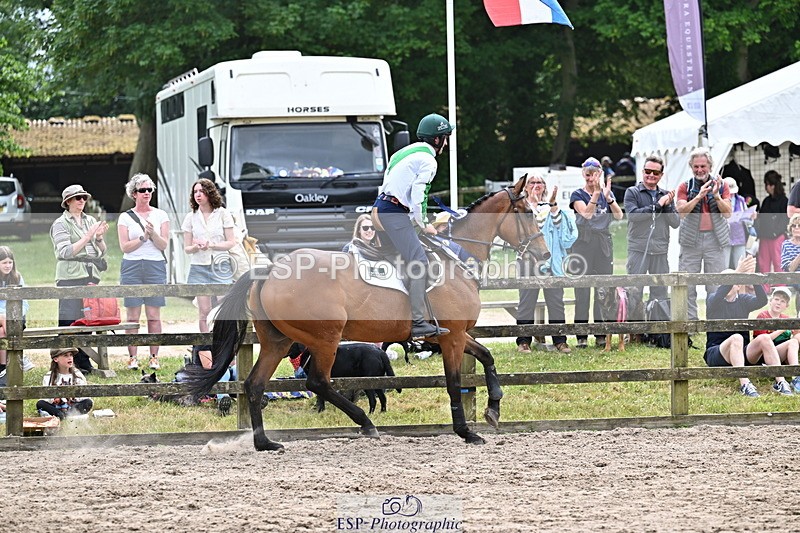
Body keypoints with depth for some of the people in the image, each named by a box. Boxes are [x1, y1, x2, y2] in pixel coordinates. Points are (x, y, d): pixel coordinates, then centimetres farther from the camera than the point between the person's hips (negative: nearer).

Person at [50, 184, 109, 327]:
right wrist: (87, 236, -15)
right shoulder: (60, 224, 1)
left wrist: (99, 237, -3)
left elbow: (102, 252, 17)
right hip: (71, 277, -5)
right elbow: (65, 252, -12)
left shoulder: (91, 221, 17)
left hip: (92, 276, 5)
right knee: (70, 319, -13)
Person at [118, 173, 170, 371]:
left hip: (156, 266, 0)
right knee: (133, 316, -3)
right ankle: (132, 358, 0)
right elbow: (124, 246, -1)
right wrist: (144, 237, -12)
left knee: (154, 315, -2)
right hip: (132, 267, 0)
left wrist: (153, 233, -14)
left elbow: (163, 245, 3)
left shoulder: (160, 215, 10)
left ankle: (154, 357, 1)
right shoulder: (125, 217, 7)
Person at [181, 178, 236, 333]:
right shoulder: (191, 217, 8)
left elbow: (231, 243, 0)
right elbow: (187, 248, 11)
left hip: (220, 266, -2)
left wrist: (210, 245, -14)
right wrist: (196, 247, -12)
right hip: (199, 267, 2)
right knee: (204, 312, -1)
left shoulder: (223, 214, 2)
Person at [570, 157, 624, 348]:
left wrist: (608, 197, -14)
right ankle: (581, 335, -3)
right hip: (584, 244, -3)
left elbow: (619, 216, -1)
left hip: (604, 244, 3)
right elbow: (586, 213, -15)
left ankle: (601, 334, 6)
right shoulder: (578, 195, 2)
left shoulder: (607, 193, 12)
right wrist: (596, 194, -23)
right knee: (582, 289, -4)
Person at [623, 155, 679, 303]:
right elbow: (632, 214, -13)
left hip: (660, 251, 4)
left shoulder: (666, 195, 16)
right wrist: (657, 206, -12)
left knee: (660, 293, 5)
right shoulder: (632, 192, 4)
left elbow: (675, 222, 10)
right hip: (638, 250, -4)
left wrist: (667, 206, -6)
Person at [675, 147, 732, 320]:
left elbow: (727, 213, 1)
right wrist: (699, 196, -18)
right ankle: (689, 320, 3)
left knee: (715, 286, -2)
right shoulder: (685, 187, 7)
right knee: (688, 286, -2)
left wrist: (716, 196, -14)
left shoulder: (721, 186, 9)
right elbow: (681, 211, -7)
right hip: (691, 240, 0)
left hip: (714, 239, 0)